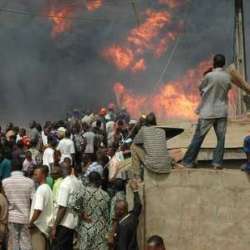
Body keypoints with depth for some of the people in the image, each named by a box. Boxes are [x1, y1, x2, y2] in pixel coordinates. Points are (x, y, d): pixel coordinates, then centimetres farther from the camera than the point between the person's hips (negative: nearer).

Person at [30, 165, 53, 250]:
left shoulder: (41, 189, -15)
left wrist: (30, 223, -12)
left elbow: (38, 210, -22)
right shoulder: (48, 188, 14)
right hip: (46, 226, 9)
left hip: (39, 226, -9)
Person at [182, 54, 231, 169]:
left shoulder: (209, 76, -11)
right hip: (222, 111, 3)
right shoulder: (228, 77, 2)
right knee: (221, 138, 5)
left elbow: (201, 88, 4)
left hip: (208, 112, -3)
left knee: (198, 137, 0)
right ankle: (217, 162, -2)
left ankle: (188, 161, 4)